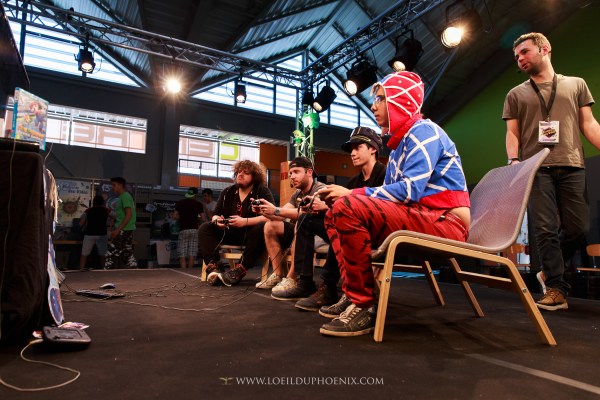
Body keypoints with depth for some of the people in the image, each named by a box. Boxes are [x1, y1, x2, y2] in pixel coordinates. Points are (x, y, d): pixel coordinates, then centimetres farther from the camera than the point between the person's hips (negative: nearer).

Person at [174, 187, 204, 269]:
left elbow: (176, 216, -1)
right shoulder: (198, 204, 5)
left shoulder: (180, 203, 6)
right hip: (194, 229, 0)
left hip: (183, 229, 0)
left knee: (182, 255, 0)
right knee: (191, 255, 4)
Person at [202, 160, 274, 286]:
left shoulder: (263, 191, -5)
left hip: (251, 233, -5)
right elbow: (215, 215, 9)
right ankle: (213, 266, -32)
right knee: (204, 228, -13)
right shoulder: (228, 192, 10)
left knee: (262, 229, -36)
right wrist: (217, 220, -17)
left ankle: (239, 270, -41)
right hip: (230, 232, 5)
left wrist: (245, 221, -31)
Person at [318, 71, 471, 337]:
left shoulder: (424, 131, -7)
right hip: (419, 219, 10)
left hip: (444, 223, -10)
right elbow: (391, 194, 14)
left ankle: (363, 306, -20)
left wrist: (352, 194, -17)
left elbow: (410, 190, -21)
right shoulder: (401, 142, 21)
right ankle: (352, 293, -3)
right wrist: (348, 196, 0)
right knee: (335, 216, 9)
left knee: (348, 208, -28)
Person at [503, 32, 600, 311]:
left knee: (577, 227, -2)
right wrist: (514, 160, -8)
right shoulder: (516, 95, 15)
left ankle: (550, 272, 21)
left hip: (571, 167, 1)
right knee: (546, 230, -6)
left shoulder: (576, 85, 17)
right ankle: (556, 288, 1)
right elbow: (512, 132, 10)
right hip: (535, 169, -1)